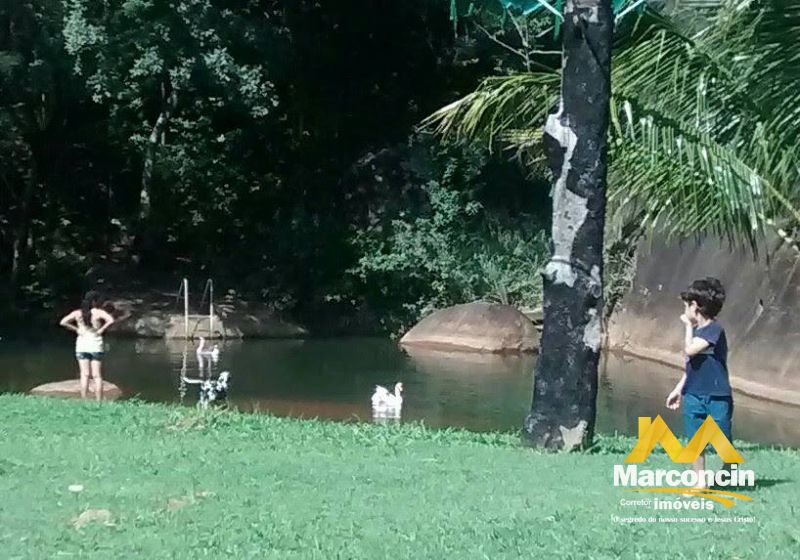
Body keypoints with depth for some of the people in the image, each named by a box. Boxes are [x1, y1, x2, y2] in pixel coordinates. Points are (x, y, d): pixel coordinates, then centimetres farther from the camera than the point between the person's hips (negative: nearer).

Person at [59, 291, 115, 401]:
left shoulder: (77, 313, 3)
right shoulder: (99, 312, -8)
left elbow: (63, 322, -4)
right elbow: (111, 320, -24)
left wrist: (76, 330, 1)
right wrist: (102, 329, -11)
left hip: (81, 345, 3)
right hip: (96, 345, -2)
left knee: (85, 375, 5)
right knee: (97, 376, 2)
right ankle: (99, 402, 1)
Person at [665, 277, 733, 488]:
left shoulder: (714, 329, -13)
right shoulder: (695, 330, 11)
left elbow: (690, 350, -24)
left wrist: (688, 326, -11)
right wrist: (678, 389, 17)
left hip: (717, 397, -7)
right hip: (693, 396, 7)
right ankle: (700, 482, 12)